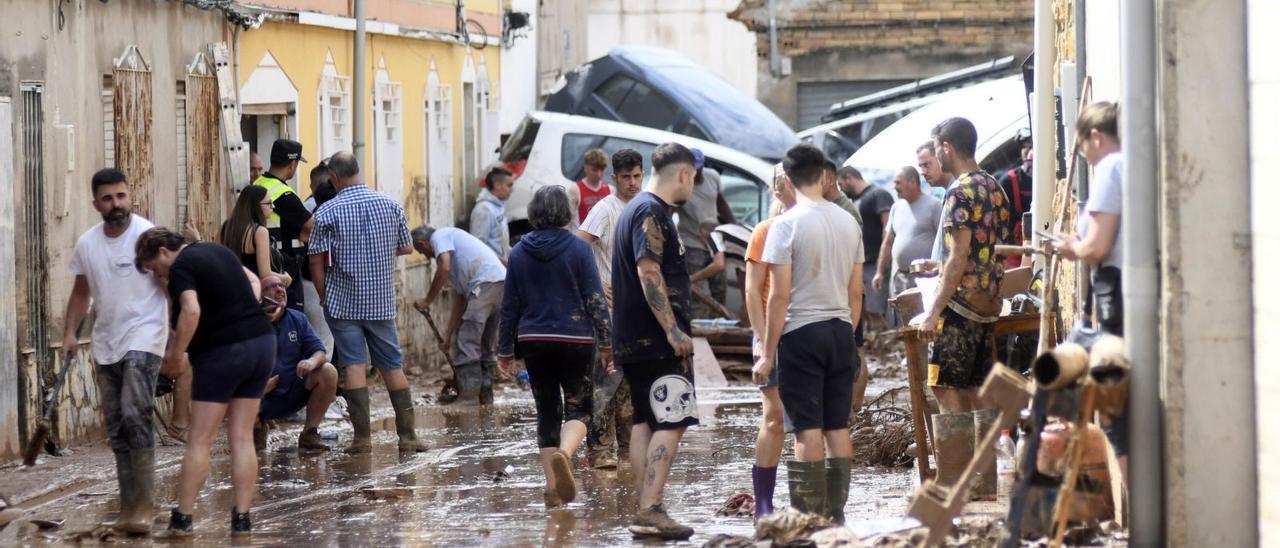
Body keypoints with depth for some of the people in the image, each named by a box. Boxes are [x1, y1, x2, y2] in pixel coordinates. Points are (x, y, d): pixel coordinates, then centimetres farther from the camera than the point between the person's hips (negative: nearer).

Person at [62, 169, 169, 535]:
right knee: (116, 428, 9)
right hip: (105, 344, 6)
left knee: (135, 415, -21)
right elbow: (81, 292, 19)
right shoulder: (86, 244, 5)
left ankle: (143, 506, -19)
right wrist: (70, 332, 8)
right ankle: (130, 505, 18)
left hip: (143, 339, -6)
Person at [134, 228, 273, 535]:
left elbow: (191, 311, -25)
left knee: (200, 441, 0)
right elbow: (253, 282, 27)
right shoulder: (216, 250, 16)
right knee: (242, 438, 8)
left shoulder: (181, 268, -10)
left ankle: (183, 517, 1)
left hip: (222, 353, -7)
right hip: (262, 342, 7)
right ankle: (241, 517, 5)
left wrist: (175, 355, -17)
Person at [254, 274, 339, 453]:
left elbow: (320, 352, -5)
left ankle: (309, 434, -5)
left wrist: (312, 361, -28)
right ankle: (258, 428, 5)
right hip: (262, 399, -3)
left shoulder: (298, 319, 4)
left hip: (292, 396, 3)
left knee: (328, 372, -19)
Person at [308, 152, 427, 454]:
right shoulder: (390, 205, 1)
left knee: (354, 364, -1)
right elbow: (406, 248, 9)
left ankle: (362, 436, -6)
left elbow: (317, 262, -9)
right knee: (392, 364, 9)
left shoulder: (327, 212, -9)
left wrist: (325, 297, 4)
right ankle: (407, 434, 9)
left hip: (343, 301, -3)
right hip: (382, 301, 3)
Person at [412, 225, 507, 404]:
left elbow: (444, 268, -10)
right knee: (486, 344, 17)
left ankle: (467, 395, -10)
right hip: (503, 283, 9)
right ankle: (485, 395, 21)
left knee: (467, 342, -6)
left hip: (486, 282, -9)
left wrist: (427, 301, 0)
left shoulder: (439, 236, 9)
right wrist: (448, 335, 32)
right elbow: (460, 298, 32)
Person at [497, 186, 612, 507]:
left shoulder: (519, 252, 3)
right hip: (575, 339, -3)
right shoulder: (578, 249, -6)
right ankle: (565, 453, -28)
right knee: (578, 407, 4)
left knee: (547, 412, 10)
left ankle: (553, 487, 7)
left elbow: (510, 305, 7)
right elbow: (596, 300, -8)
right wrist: (606, 343, -2)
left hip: (534, 342, 3)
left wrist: (505, 351, 13)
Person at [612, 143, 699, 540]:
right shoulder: (652, 213, -13)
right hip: (657, 340, -11)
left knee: (644, 422, 11)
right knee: (671, 423, -11)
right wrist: (672, 330, -25)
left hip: (634, 340, 11)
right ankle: (650, 511, -16)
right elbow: (648, 272, -23)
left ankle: (646, 513, 12)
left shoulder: (637, 209, 19)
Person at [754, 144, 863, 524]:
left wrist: (767, 354, -7)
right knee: (838, 426, 9)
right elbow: (856, 292, 12)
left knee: (808, 428, -4)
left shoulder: (786, 225, -9)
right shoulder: (848, 223, 7)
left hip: (802, 333, -5)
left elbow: (780, 296, -11)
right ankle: (836, 513, 12)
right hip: (841, 332, 5)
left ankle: (811, 516, -4)